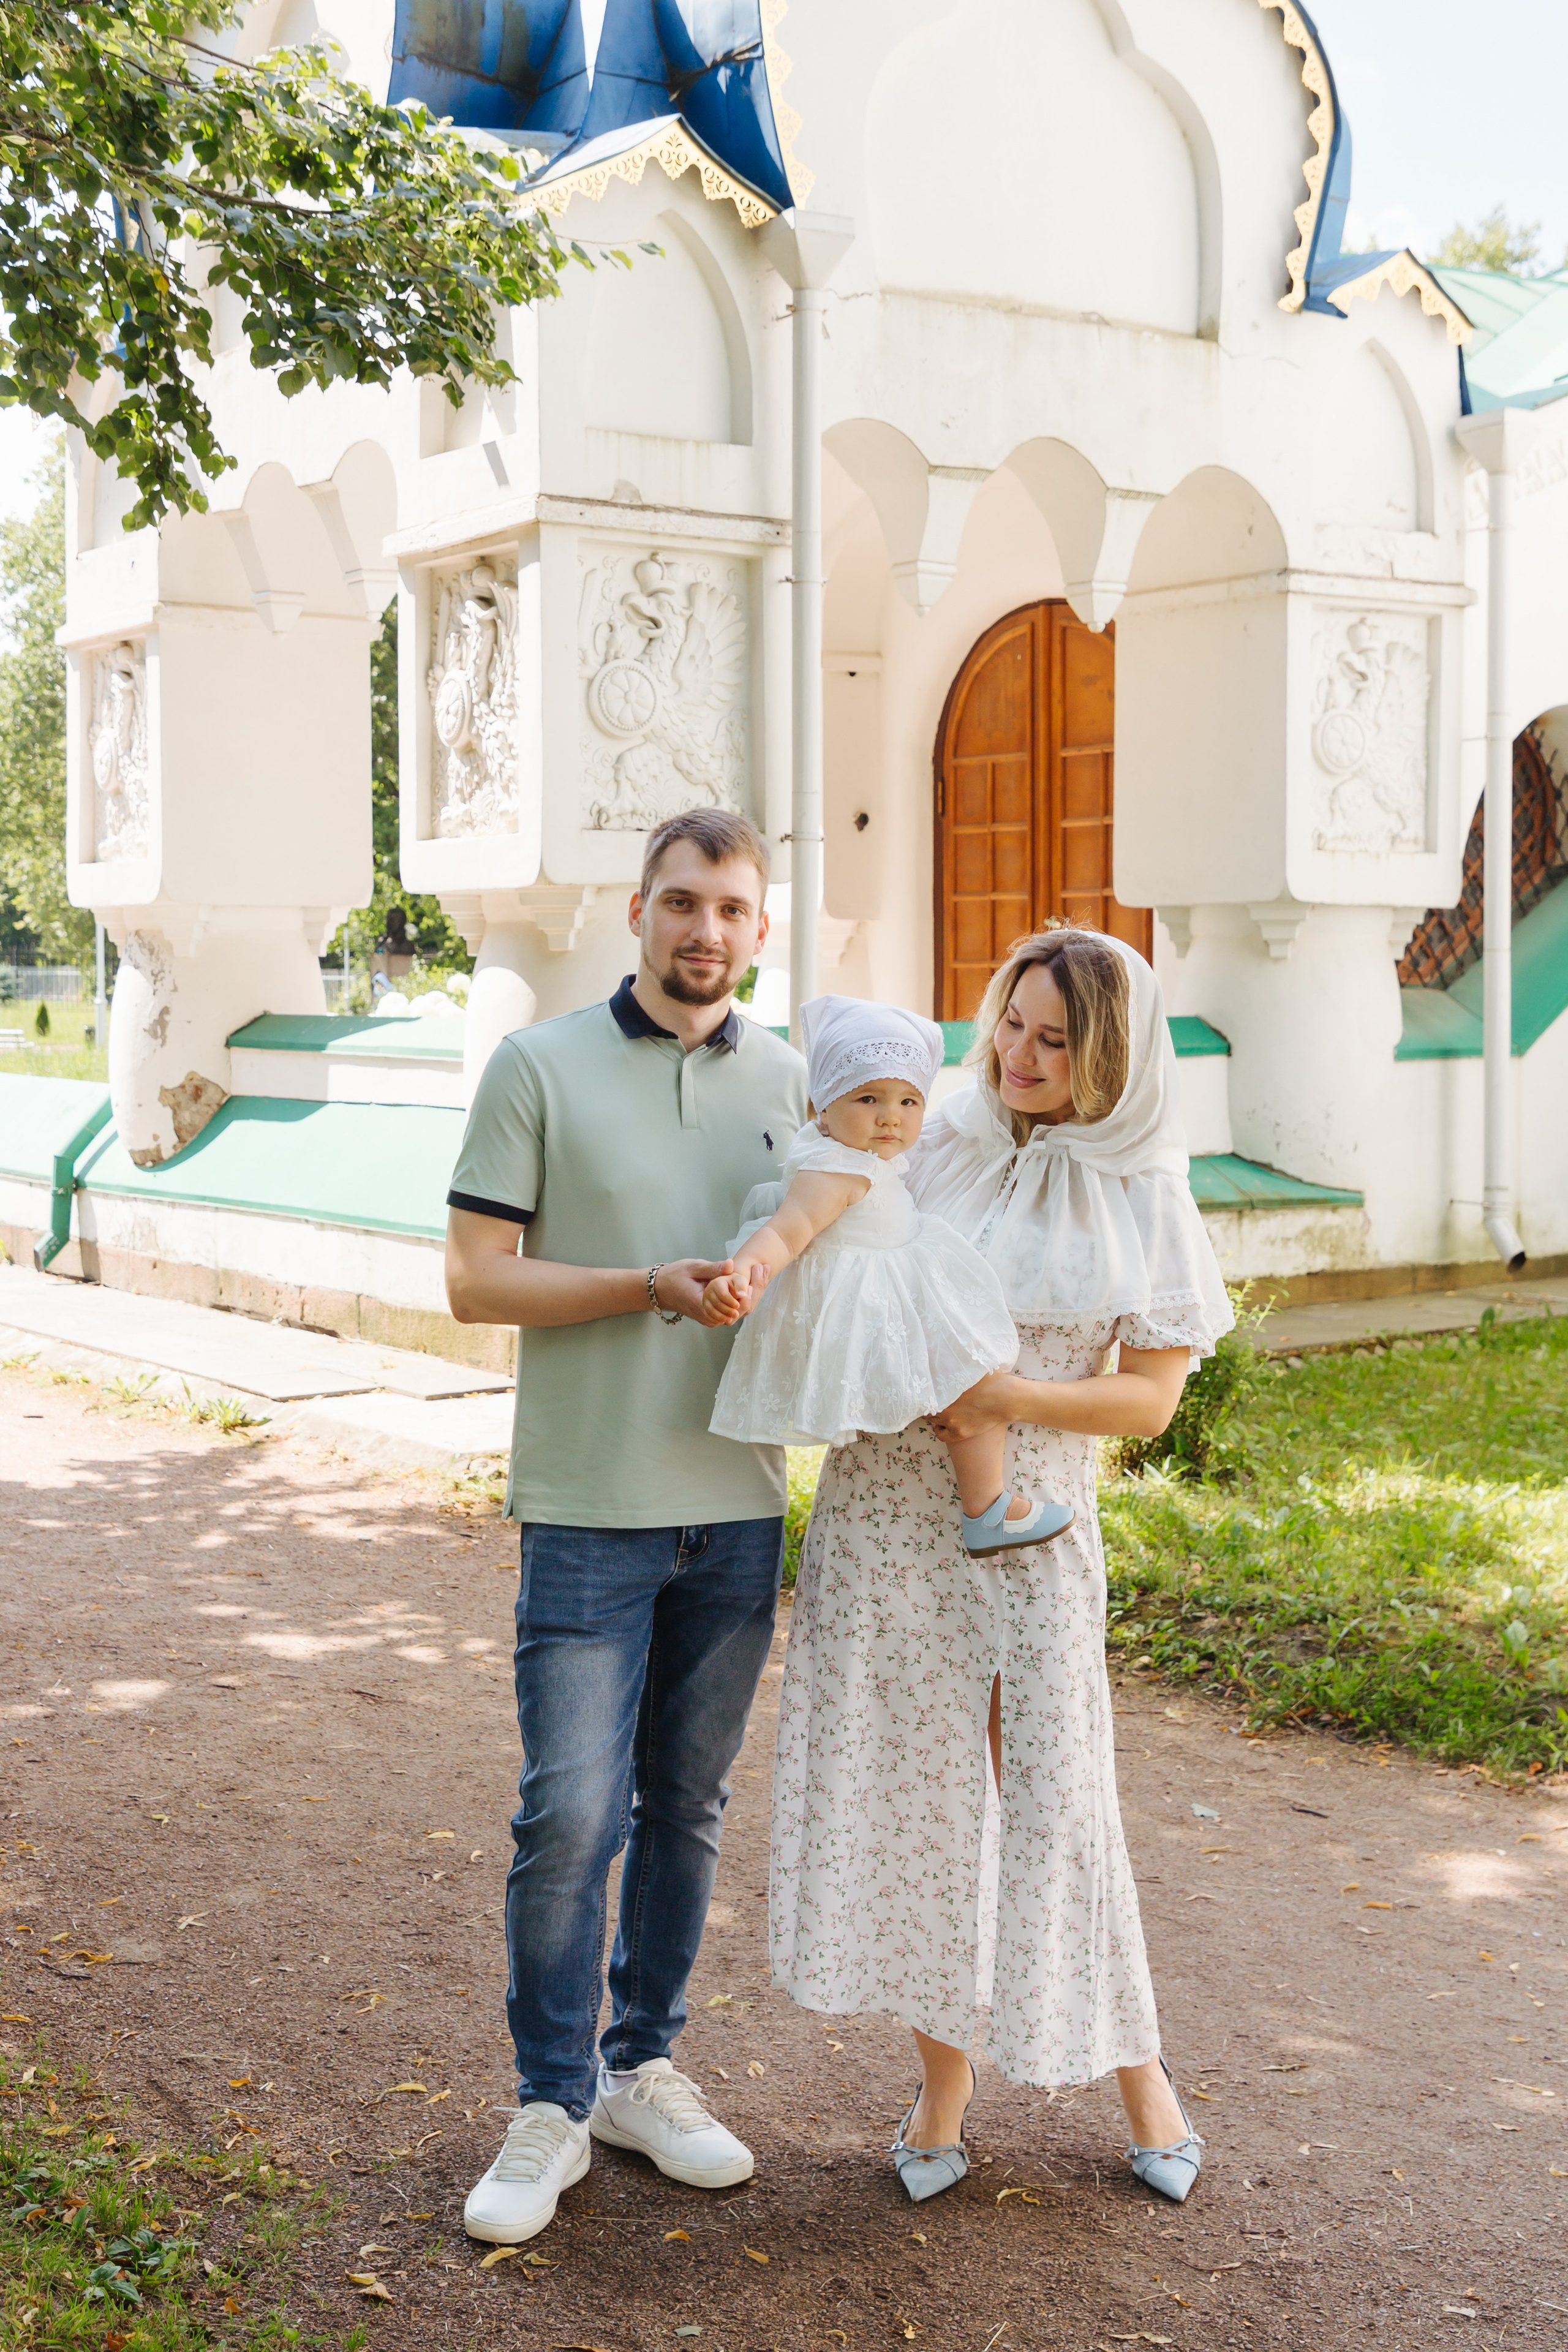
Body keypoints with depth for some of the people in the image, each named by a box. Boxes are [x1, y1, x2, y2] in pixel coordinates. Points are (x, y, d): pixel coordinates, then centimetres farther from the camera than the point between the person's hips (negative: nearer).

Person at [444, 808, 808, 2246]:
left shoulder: (790, 1081, 9)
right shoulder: (539, 1068, -2)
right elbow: (476, 1279, -6)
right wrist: (653, 1286, -17)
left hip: (738, 1505, 4)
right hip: (590, 1510, -4)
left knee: (687, 1803, 12)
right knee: (569, 1813, -4)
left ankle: (644, 2070, 27)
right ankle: (551, 2106, 12)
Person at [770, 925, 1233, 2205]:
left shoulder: (1146, 1199, 0)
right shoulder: (934, 1150, 3)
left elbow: (1150, 1396, -2)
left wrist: (1010, 1397, -17)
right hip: (886, 1506, 1)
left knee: (1057, 1796, 2)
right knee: (911, 1786, 7)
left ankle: (1135, 2063, 26)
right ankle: (945, 2074, 24)